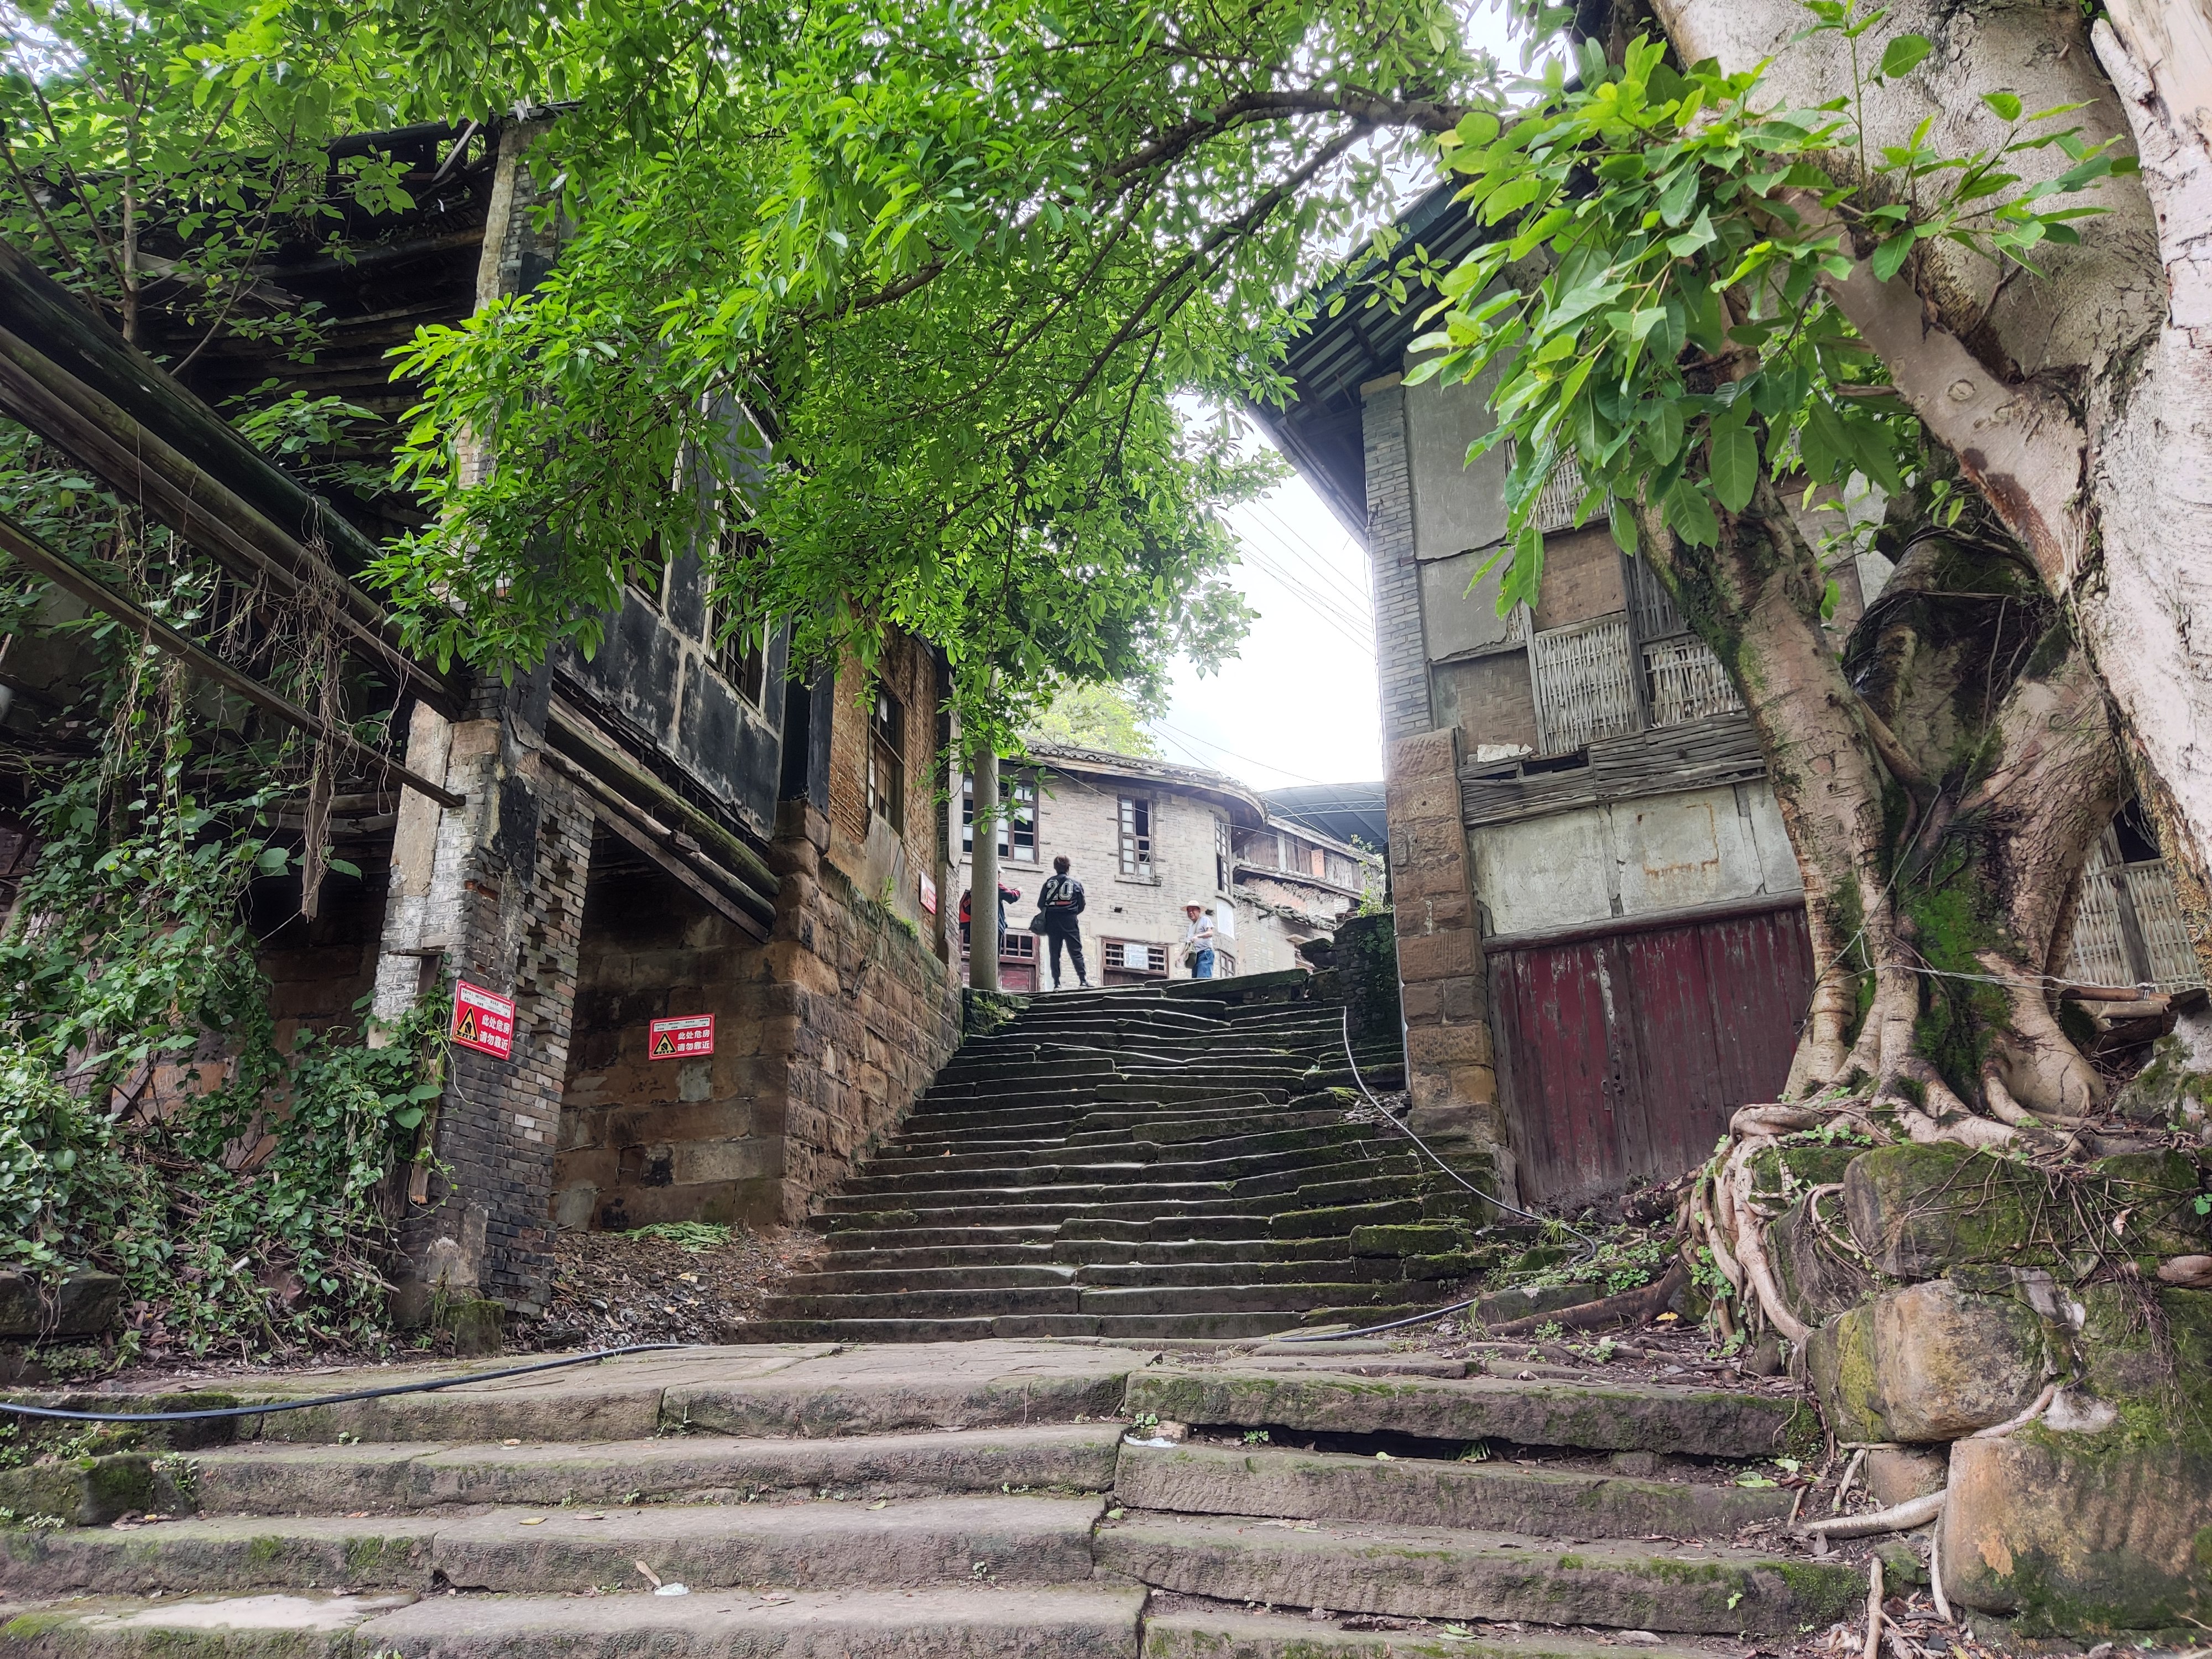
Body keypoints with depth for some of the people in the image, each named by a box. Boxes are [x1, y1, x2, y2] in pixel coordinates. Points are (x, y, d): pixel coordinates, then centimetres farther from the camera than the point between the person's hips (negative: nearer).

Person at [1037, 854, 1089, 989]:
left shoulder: (1049, 882, 3)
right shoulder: (1076, 883, 2)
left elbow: (1040, 904, 2)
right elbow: (1081, 906, 4)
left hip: (1052, 923, 1)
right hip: (1070, 922, -1)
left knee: (1055, 953, 6)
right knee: (1076, 952, 0)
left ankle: (1057, 983, 0)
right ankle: (1083, 980, -11)